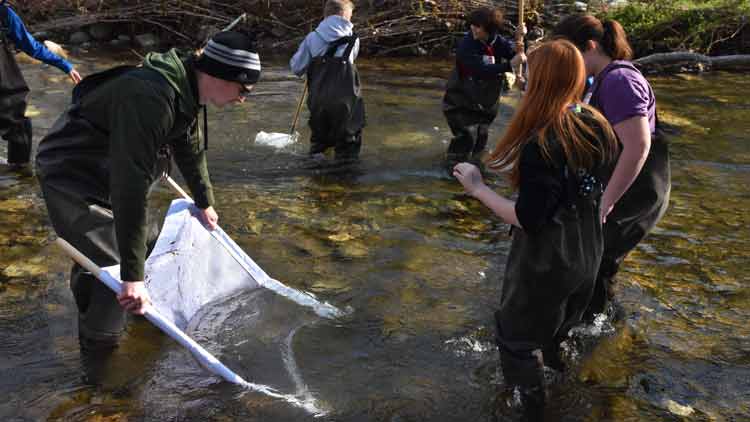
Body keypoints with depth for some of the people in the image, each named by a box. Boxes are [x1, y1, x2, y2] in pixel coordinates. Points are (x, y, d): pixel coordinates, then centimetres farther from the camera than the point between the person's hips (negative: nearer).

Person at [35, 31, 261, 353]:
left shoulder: (185, 90, -3)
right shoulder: (149, 98, -36)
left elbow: (189, 149, 15)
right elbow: (132, 185, -39)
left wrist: (205, 203, 28)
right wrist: (132, 276, -37)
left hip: (106, 172, 10)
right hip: (71, 178, -10)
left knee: (146, 242, 19)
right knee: (111, 267, -10)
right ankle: (98, 351, 10)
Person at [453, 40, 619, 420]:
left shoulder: (540, 144, -29)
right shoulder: (598, 127, -5)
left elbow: (529, 220, -26)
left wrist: (477, 189, -18)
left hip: (544, 263, -8)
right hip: (588, 255, 8)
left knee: (518, 339, 13)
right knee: (553, 326, 33)